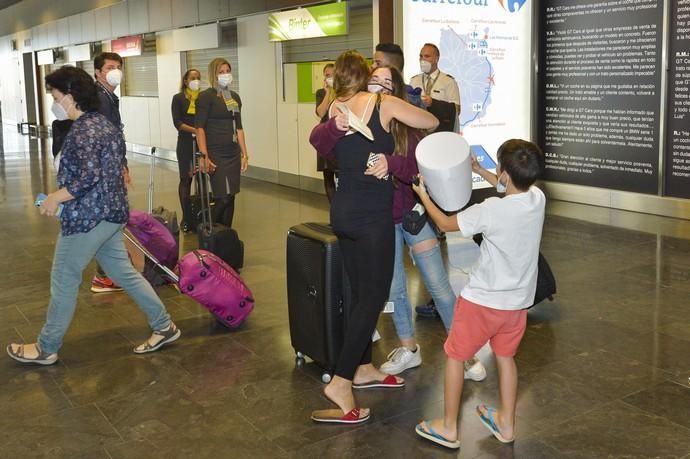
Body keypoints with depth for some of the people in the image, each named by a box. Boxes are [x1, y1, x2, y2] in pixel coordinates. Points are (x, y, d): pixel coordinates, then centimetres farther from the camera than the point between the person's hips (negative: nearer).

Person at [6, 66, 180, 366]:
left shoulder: (81, 131, -18)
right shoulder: (103, 123, 12)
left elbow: (89, 176, -26)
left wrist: (55, 198, -16)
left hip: (87, 217, -10)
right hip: (111, 213, 10)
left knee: (64, 281, 4)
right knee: (124, 273, 16)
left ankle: (46, 349, 17)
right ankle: (163, 326, 19)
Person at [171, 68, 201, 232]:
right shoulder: (178, 98, 3)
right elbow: (177, 123, -6)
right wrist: (195, 130, -18)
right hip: (186, 143, -1)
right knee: (186, 179, 3)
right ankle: (187, 218, 8)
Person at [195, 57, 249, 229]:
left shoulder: (235, 96, 13)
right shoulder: (206, 96, -6)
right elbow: (200, 127, -11)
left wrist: (244, 154, 12)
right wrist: (204, 156, -18)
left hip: (233, 154, 6)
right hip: (216, 155, -6)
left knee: (231, 197, 7)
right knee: (223, 198, -7)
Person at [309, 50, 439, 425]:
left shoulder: (336, 113, 6)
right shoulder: (383, 103, -6)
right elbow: (432, 122, 2)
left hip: (343, 212, 6)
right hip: (372, 215, -6)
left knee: (360, 294, 17)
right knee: (372, 298, -2)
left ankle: (362, 368, 28)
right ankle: (341, 382, -5)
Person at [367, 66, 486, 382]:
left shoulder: (406, 125, -13)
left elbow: (414, 168, -24)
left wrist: (390, 162, -42)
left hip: (413, 212, -2)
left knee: (438, 286, 3)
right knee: (393, 289, 13)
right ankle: (408, 349, 32)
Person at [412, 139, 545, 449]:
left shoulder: (491, 210, -25)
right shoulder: (537, 199, -8)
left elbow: (446, 224, -9)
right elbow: (514, 189, 17)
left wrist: (423, 196, 6)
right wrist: (479, 170, 21)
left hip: (482, 301, -6)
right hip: (518, 301, 6)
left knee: (454, 356, 12)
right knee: (505, 357, 23)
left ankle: (448, 428, 21)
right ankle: (506, 424, 35)